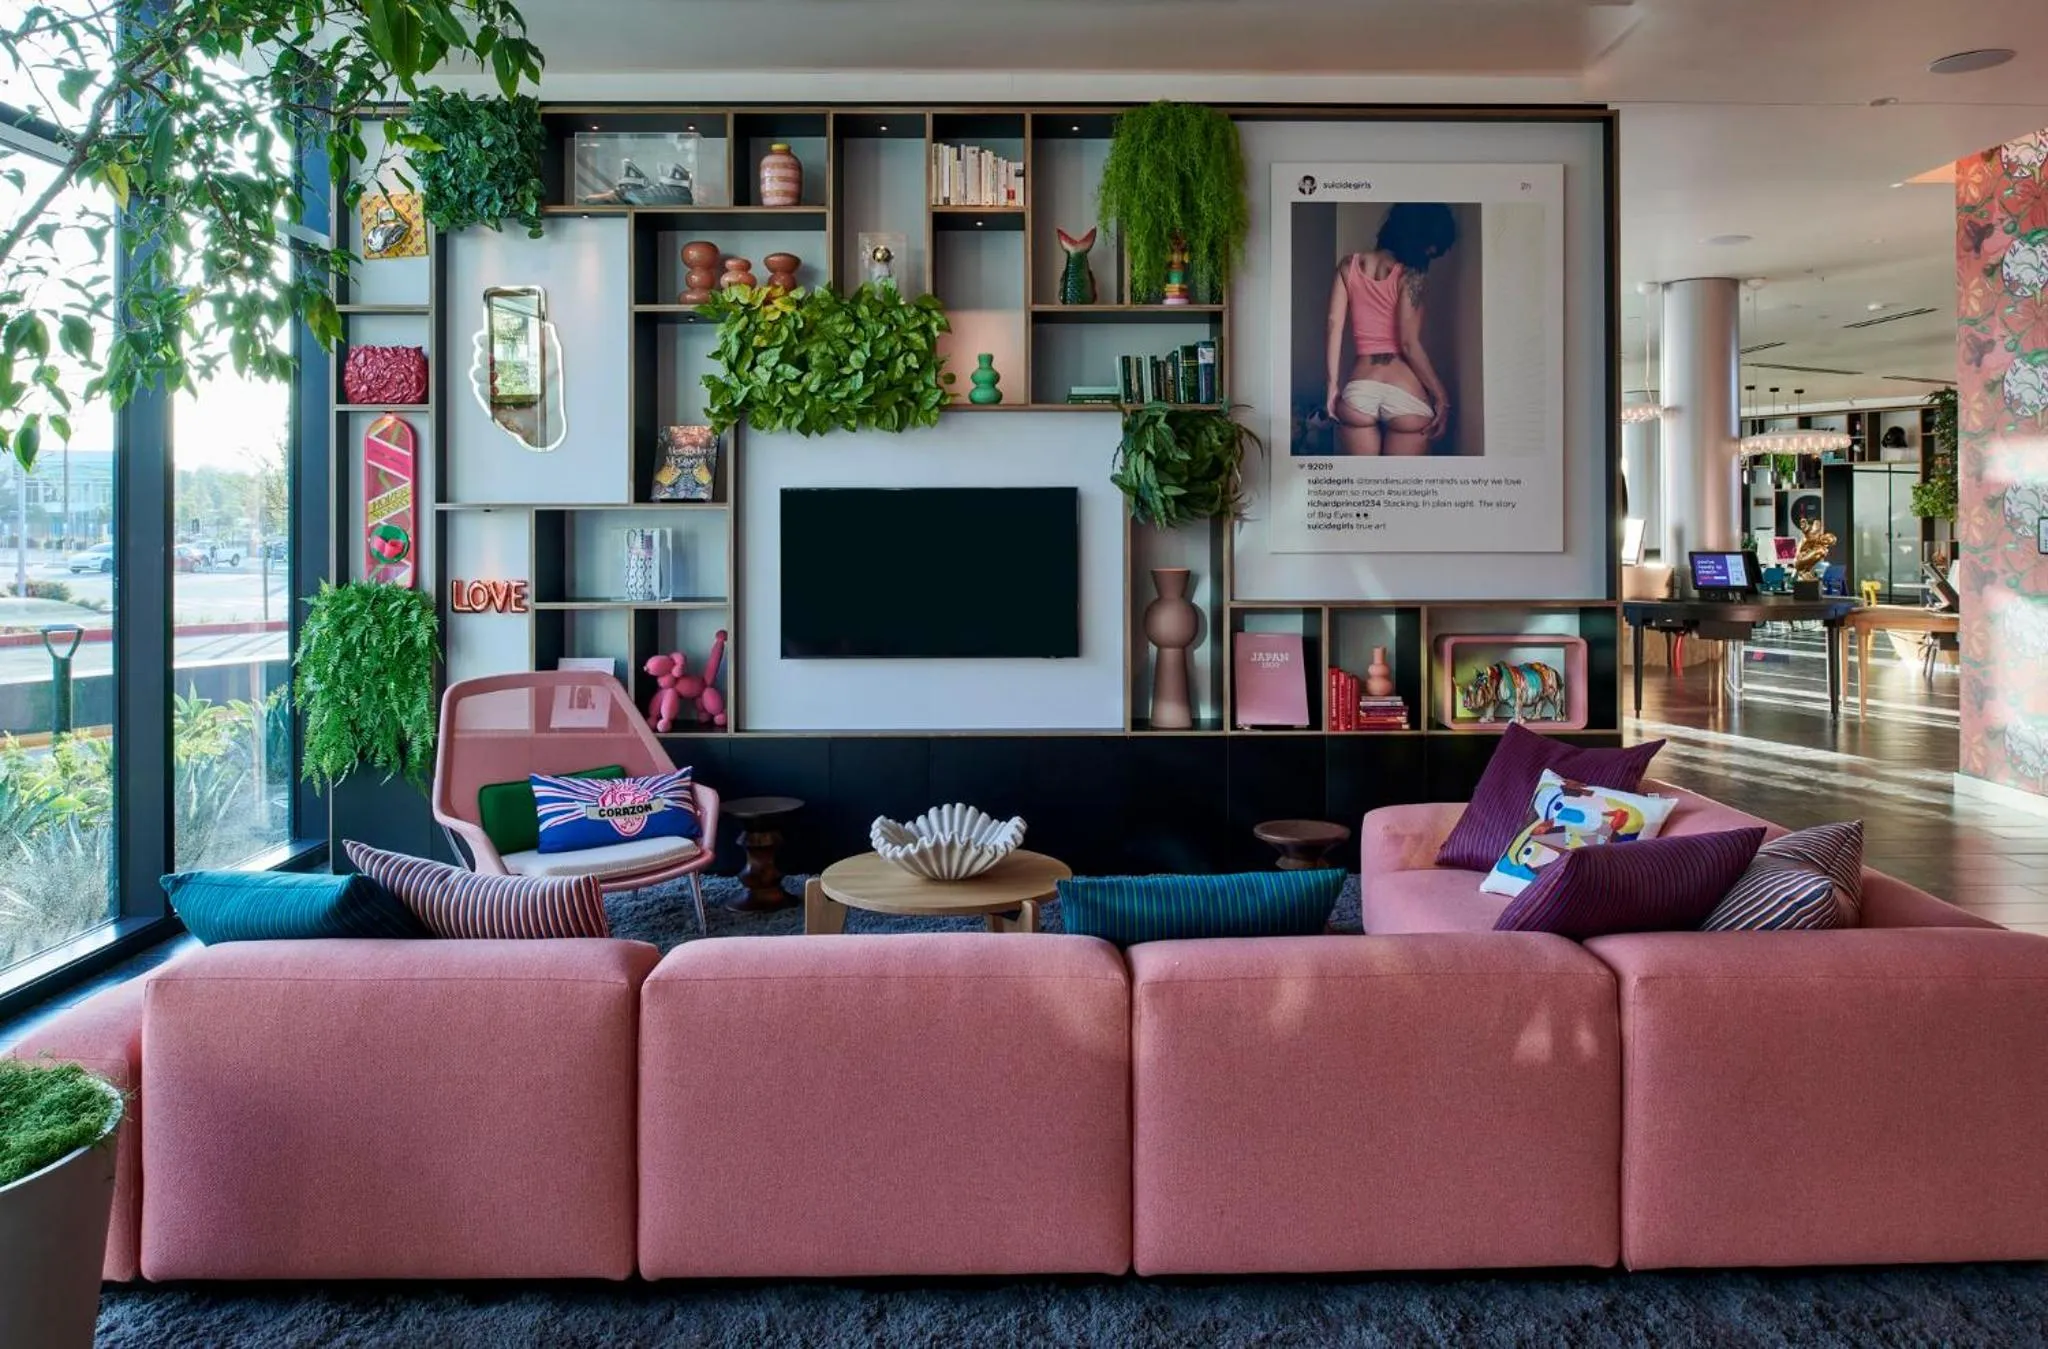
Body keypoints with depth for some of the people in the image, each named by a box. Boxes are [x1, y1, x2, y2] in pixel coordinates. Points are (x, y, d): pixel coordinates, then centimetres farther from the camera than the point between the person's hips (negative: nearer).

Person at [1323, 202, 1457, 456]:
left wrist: (1333, 383, 5)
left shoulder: (1350, 265, 10)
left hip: (1359, 390, 4)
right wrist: (1441, 396, -5)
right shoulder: (1409, 274, -5)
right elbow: (1409, 344, -11)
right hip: (1405, 394, -4)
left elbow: (1334, 324, 5)